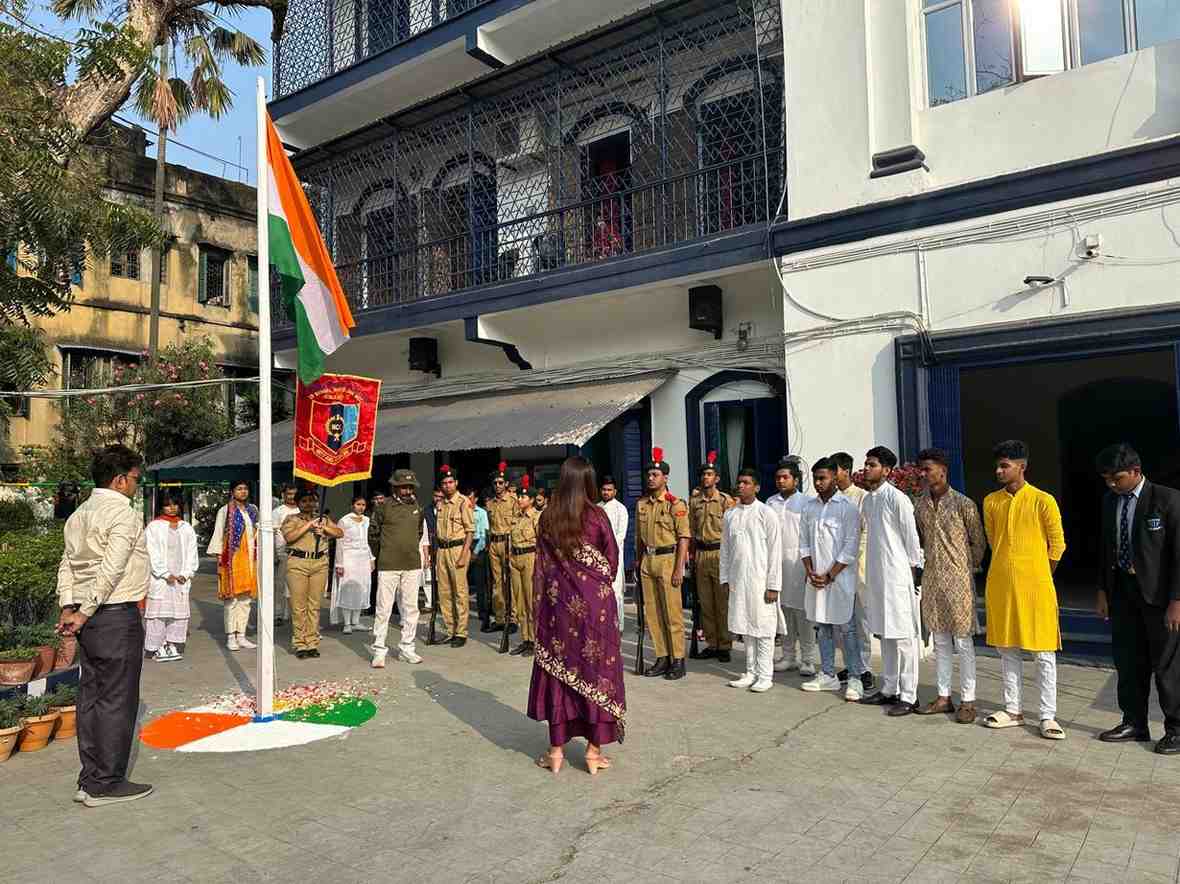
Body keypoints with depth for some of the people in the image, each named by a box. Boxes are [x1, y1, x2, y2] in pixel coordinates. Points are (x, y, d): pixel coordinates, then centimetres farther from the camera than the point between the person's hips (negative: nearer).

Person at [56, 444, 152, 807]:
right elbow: (111, 570, -21)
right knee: (117, 700, -1)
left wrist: (69, 608, 7)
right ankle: (106, 784, 6)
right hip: (117, 616, -9)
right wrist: (86, 613, -14)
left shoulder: (78, 515, 15)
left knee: (91, 696, 13)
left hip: (90, 618, 9)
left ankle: (90, 779, 21)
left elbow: (67, 565, 13)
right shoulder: (123, 514, -13)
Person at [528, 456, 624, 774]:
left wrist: (541, 603, 12)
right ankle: (594, 750, 14)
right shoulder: (596, 517, -9)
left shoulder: (547, 518, -3)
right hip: (594, 604, -2)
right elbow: (611, 562, 0)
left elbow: (541, 566, 3)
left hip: (558, 603, 2)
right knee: (596, 669, 8)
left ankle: (556, 749, 18)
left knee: (558, 669, 11)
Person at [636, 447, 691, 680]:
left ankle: (678, 661, 8)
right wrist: (638, 562, 16)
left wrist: (679, 569, -15)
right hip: (647, 559, 6)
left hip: (667, 559, -6)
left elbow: (683, 538, -10)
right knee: (651, 612, 9)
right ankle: (662, 658, 20)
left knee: (672, 612, -2)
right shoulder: (641, 504, 10)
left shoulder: (676, 504, -8)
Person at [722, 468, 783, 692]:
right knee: (745, 627, 11)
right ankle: (751, 673, 21)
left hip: (760, 580, -5)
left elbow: (775, 552, -8)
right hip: (737, 580, 5)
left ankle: (765, 676, 10)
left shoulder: (766, 514, -6)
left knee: (763, 628, 1)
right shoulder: (729, 514, 8)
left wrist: (773, 585, -11)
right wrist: (725, 580, 9)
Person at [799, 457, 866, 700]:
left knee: (846, 628, -2)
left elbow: (851, 547, -11)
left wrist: (829, 576, -12)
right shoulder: (809, 507, 9)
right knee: (822, 627, 11)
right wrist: (810, 571, -2)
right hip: (815, 578, 6)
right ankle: (827, 675, 21)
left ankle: (855, 678, 6)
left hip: (840, 577, -5)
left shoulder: (847, 507, -7)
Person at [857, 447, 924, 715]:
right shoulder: (867, 499, 10)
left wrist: (914, 568, -9)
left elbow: (911, 537, -11)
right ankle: (889, 690, 24)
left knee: (903, 636, -1)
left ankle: (908, 696, 6)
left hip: (898, 575, -8)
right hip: (876, 575, 8)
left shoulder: (897, 498, -13)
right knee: (884, 634, 14)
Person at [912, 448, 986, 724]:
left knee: (963, 643, 2)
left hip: (958, 581, -5)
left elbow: (978, 542, -1)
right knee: (940, 642, 12)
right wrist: (931, 560, 11)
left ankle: (968, 701, 11)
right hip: (931, 580, 5)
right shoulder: (920, 505, 5)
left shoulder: (963, 504, -9)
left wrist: (968, 568, 2)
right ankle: (944, 697, 21)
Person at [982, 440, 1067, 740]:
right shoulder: (991, 502, 5)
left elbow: (1058, 545, 0)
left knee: (1044, 653, 2)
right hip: (1000, 585, 4)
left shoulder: (1043, 501, -7)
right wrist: (1007, 570, 14)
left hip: (1035, 586, -4)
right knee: (1007, 650, 11)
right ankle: (1013, 710, 21)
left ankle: (1048, 717, 9)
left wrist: (1037, 578, 5)